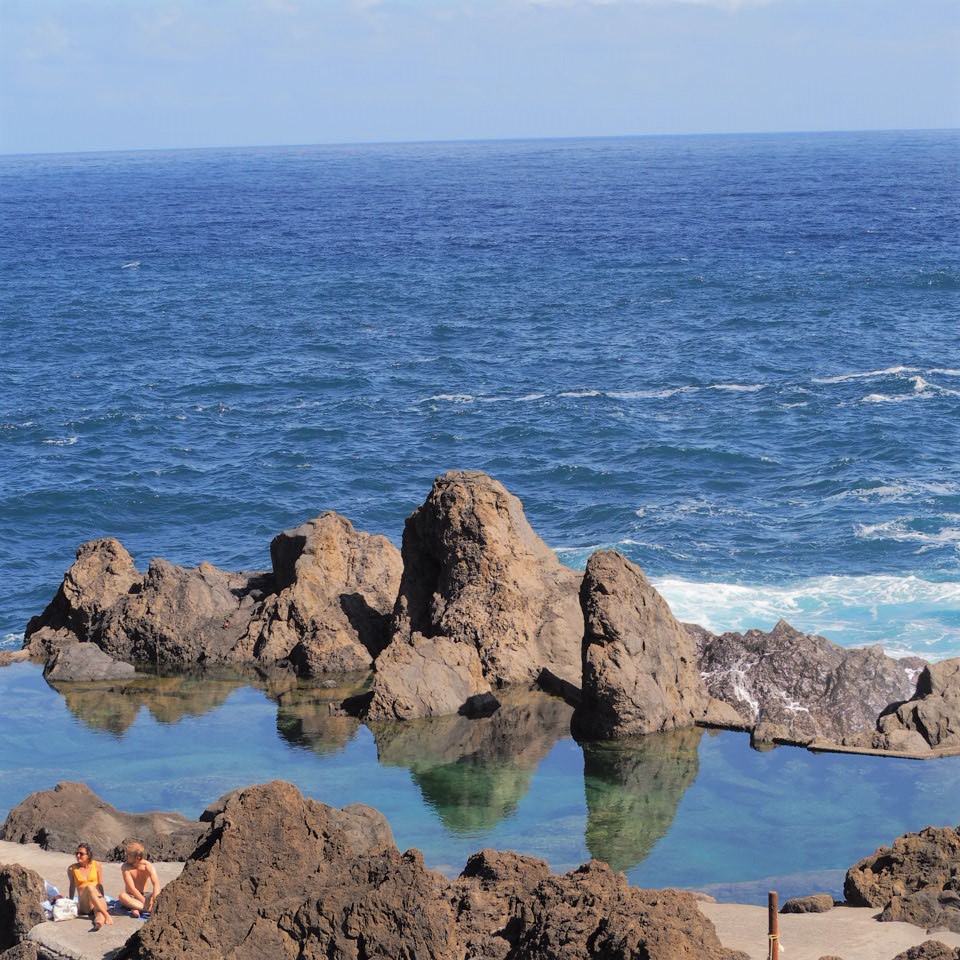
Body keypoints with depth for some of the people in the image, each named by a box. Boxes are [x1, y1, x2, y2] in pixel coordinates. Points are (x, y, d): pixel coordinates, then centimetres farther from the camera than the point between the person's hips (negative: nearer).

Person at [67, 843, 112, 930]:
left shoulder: (96, 865, 6)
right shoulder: (72, 869, 4)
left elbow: (100, 884, 11)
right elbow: (72, 886, 15)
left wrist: (102, 899, 3)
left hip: (98, 900, 1)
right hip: (84, 905, -1)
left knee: (99, 913, -37)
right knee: (89, 887, -36)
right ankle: (106, 914, -48)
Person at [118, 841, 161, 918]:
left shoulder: (147, 866, -12)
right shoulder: (125, 867, -14)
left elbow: (156, 884, -24)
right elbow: (132, 889, -21)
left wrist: (154, 900, -42)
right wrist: (145, 902, -31)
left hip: (144, 895, 1)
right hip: (131, 897, -1)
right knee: (122, 896, -37)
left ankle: (136, 908, -34)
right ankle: (149, 908, -41)